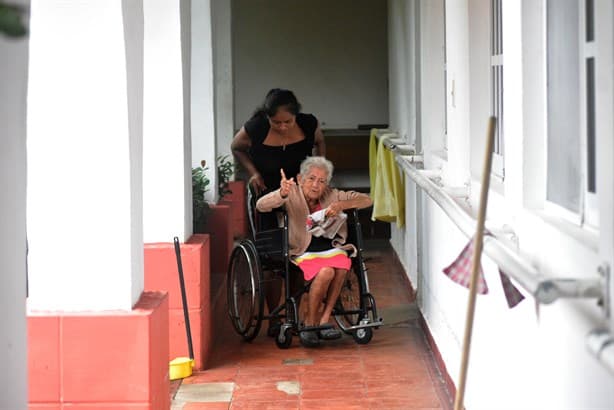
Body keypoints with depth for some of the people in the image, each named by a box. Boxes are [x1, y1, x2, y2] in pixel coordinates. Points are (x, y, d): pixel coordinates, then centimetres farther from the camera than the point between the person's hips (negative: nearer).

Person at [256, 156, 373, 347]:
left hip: (331, 248, 3)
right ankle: (310, 323, -16)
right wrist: (282, 194, -39)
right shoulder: (292, 195, -1)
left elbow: (367, 200, 4)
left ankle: (324, 320, -20)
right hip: (304, 252, -3)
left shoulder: (331, 196, 9)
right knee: (325, 272, -33)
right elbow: (261, 206, -18)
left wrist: (341, 205, -15)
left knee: (341, 266, -32)